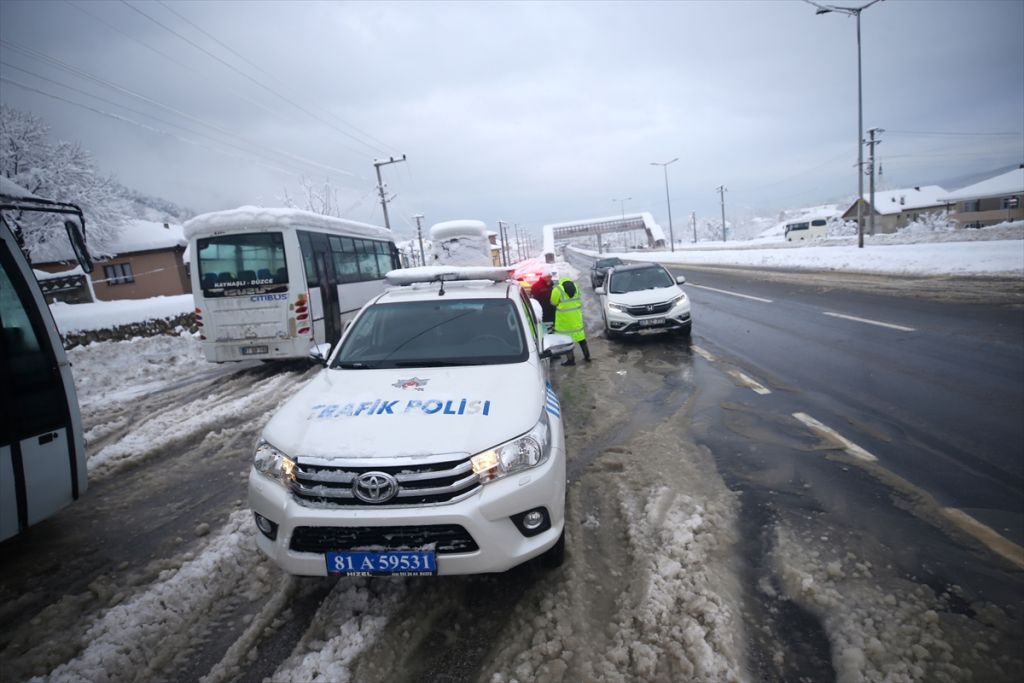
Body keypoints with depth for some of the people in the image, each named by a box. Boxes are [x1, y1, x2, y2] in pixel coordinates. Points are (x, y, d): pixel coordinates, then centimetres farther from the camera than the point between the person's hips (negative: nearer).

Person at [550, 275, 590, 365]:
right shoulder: (575, 286, 4)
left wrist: (554, 290, 9)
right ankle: (587, 356, 24)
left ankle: (571, 359, 5)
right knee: (580, 335, 16)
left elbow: (553, 303, -6)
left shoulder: (557, 289, -13)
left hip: (564, 318, -5)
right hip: (576, 316, 5)